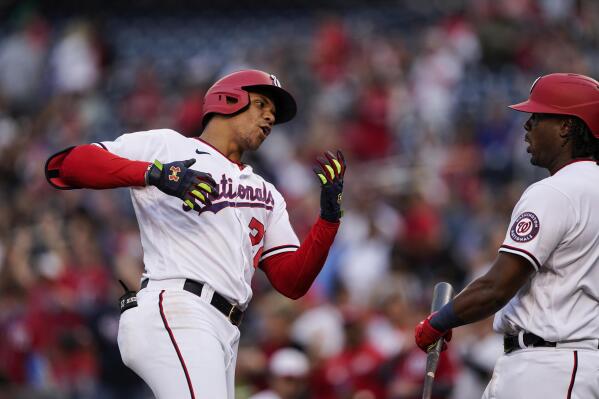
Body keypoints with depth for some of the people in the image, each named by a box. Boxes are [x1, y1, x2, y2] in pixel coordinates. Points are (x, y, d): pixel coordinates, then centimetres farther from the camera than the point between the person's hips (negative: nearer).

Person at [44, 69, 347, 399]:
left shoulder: (266, 196, 31)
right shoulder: (167, 146, 11)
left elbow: (292, 282, 20)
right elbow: (63, 165, -1)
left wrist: (330, 214, 7)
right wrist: (154, 173, -15)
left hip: (223, 335, 8)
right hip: (172, 311, -8)